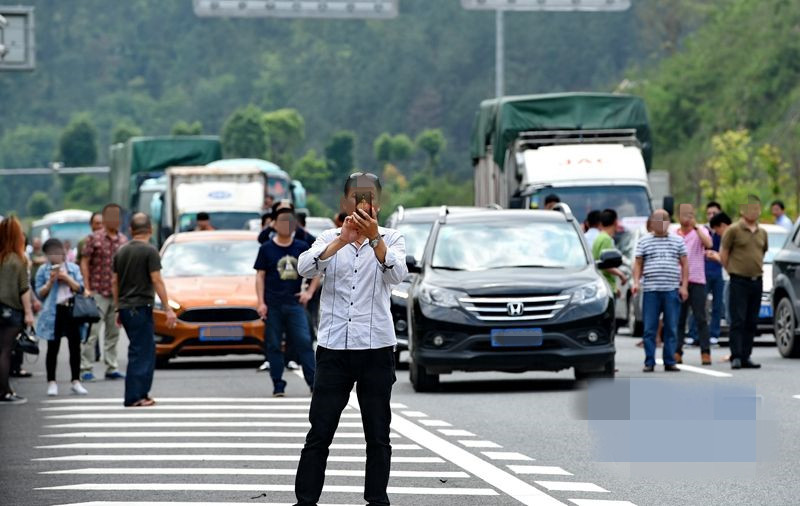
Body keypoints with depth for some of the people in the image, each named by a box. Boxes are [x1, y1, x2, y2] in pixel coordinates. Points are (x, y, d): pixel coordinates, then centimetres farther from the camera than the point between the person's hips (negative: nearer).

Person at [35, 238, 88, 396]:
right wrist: (50, 282, -13)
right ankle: (52, 382, 8)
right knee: (53, 348, 3)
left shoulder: (73, 268, 7)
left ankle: (76, 381, 11)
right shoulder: (43, 270, 3)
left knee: (75, 346, 3)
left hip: (72, 310, 1)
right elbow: (40, 294, 0)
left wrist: (67, 278, -11)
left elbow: (80, 288, 1)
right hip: (53, 312, -1)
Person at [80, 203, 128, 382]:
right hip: (98, 293, -5)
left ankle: (112, 368, 15)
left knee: (113, 332, 9)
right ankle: (86, 368, -4)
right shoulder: (95, 239, -3)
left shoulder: (123, 241, 10)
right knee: (92, 331, -7)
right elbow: (84, 263, -3)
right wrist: (87, 288, -10)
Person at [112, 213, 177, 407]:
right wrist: (167, 308, -12)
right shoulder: (149, 251, -10)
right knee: (140, 352, -3)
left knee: (146, 349, 16)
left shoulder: (121, 252, 10)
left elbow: (114, 281, 13)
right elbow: (156, 281, -14)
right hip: (141, 307, -7)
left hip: (125, 308, 7)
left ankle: (141, 394, 16)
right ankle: (133, 397, -4)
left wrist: (118, 308, 20)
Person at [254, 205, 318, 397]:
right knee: (274, 345, 2)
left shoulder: (302, 248, 6)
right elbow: (260, 275, 1)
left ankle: (314, 382, -7)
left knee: (304, 342, -8)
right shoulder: (267, 248, 2)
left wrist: (310, 292, 2)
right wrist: (261, 303, -7)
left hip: (295, 303, 1)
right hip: (273, 305, -1)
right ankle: (278, 385, 8)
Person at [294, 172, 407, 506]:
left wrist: (374, 237, -31)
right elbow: (305, 268, -12)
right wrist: (341, 241, -27)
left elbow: (397, 274, -16)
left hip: (377, 349, 0)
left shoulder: (391, 239, 5)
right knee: (319, 433, -1)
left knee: (378, 435, 4)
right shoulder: (330, 238, 7)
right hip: (334, 348, 0)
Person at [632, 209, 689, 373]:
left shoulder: (678, 241, 11)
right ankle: (649, 362, 2)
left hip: (672, 291, 1)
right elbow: (638, 264, 9)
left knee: (671, 328, 3)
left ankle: (670, 362, 8)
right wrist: (636, 282, -5)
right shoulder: (644, 242, 9)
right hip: (650, 290, -1)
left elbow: (684, 264, 11)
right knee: (649, 328, -1)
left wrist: (684, 285, 3)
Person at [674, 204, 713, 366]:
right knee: (678, 319, 4)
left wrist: (695, 227, -20)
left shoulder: (700, 231, 4)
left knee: (701, 318, -5)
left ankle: (705, 352, -5)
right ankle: (677, 352, 6)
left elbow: (708, 244, -17)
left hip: (696, 280, -3)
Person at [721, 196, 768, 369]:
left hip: (756, 281, 6)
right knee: (738, 321, -9)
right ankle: (736, 357, -11)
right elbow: (723, 254, -2)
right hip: (739, 281, -6)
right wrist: (732, 270, 0)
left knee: (752, 323, 7)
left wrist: (758, 269, 15)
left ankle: (745, 357, 12)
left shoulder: (762, 233, 12)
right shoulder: (734, 230, -5)